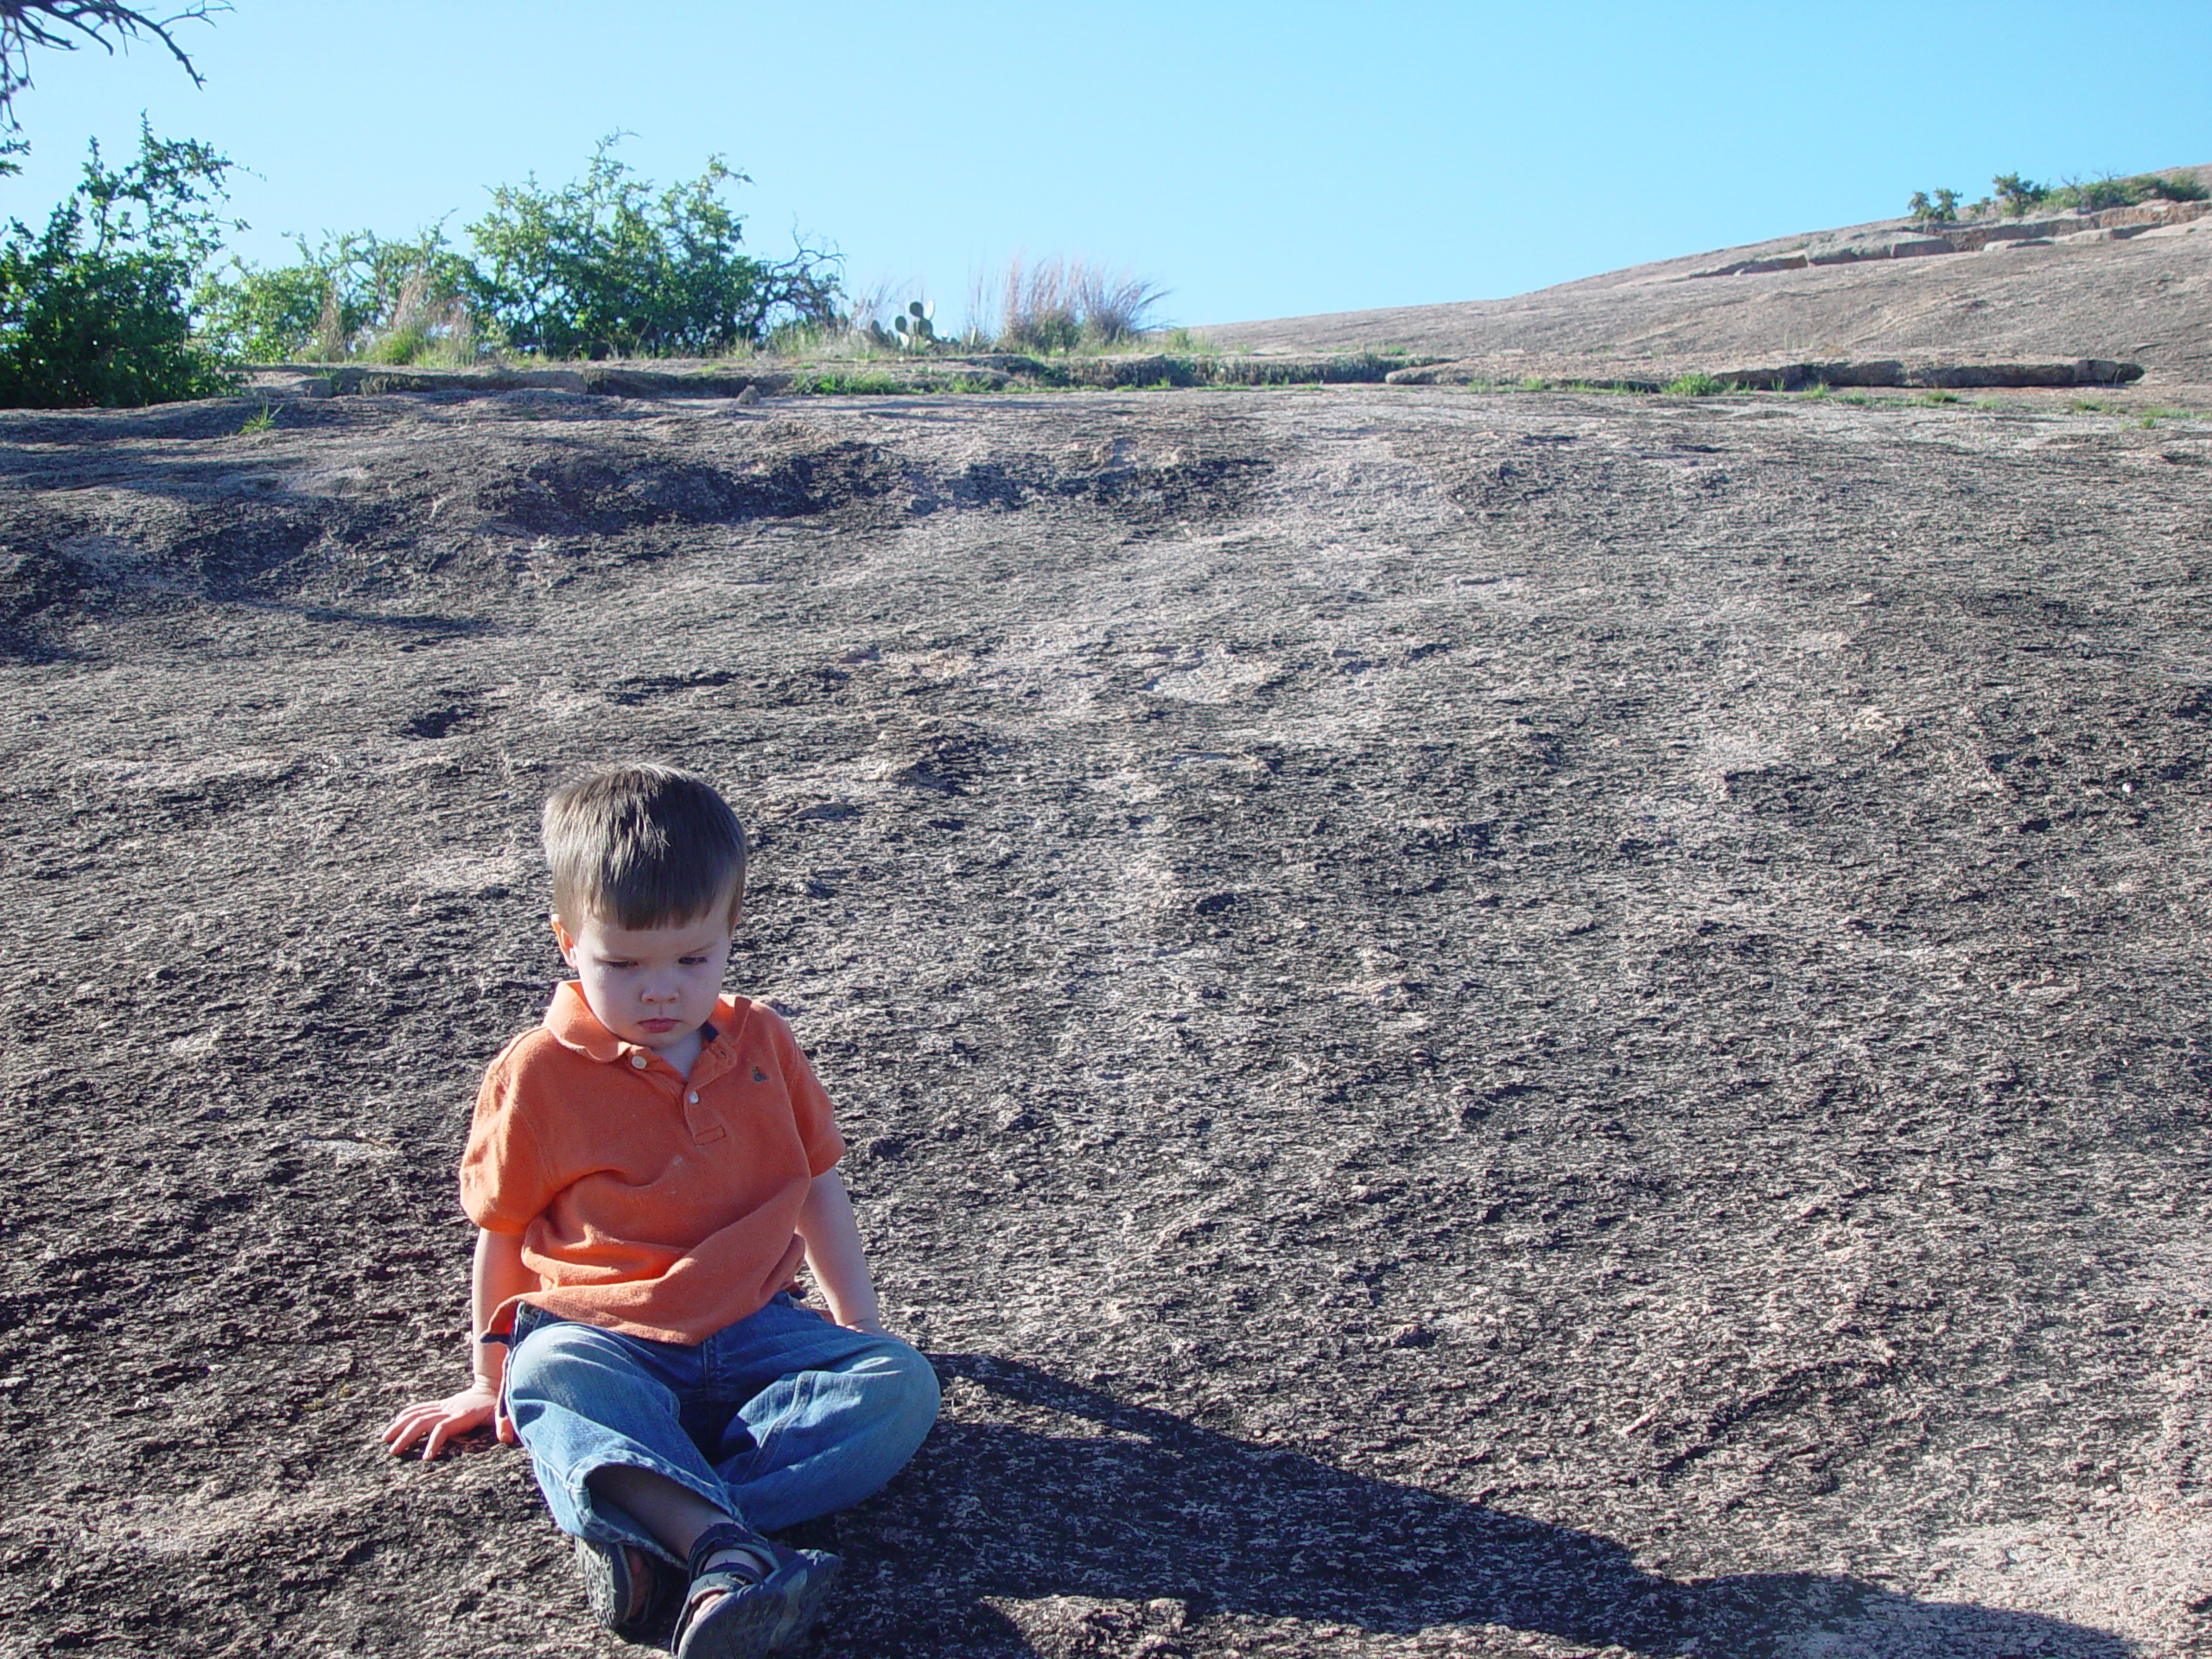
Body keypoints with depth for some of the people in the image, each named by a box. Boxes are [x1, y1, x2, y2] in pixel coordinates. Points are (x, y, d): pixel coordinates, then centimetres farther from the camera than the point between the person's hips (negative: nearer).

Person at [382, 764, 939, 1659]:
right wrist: (490, 1382, 14)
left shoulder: (759, 1041, 7)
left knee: (900, 1383, -23)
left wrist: (859, 1325, 17)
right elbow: (501, 1236, 6)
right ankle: (728, 1551, -55)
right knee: (554, 1382, -37)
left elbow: (816, 1188, 16)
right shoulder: (536, 1077, -4)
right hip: (599, 1340, -3)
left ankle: (654, 1524, -36)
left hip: (751, 1328, 3)